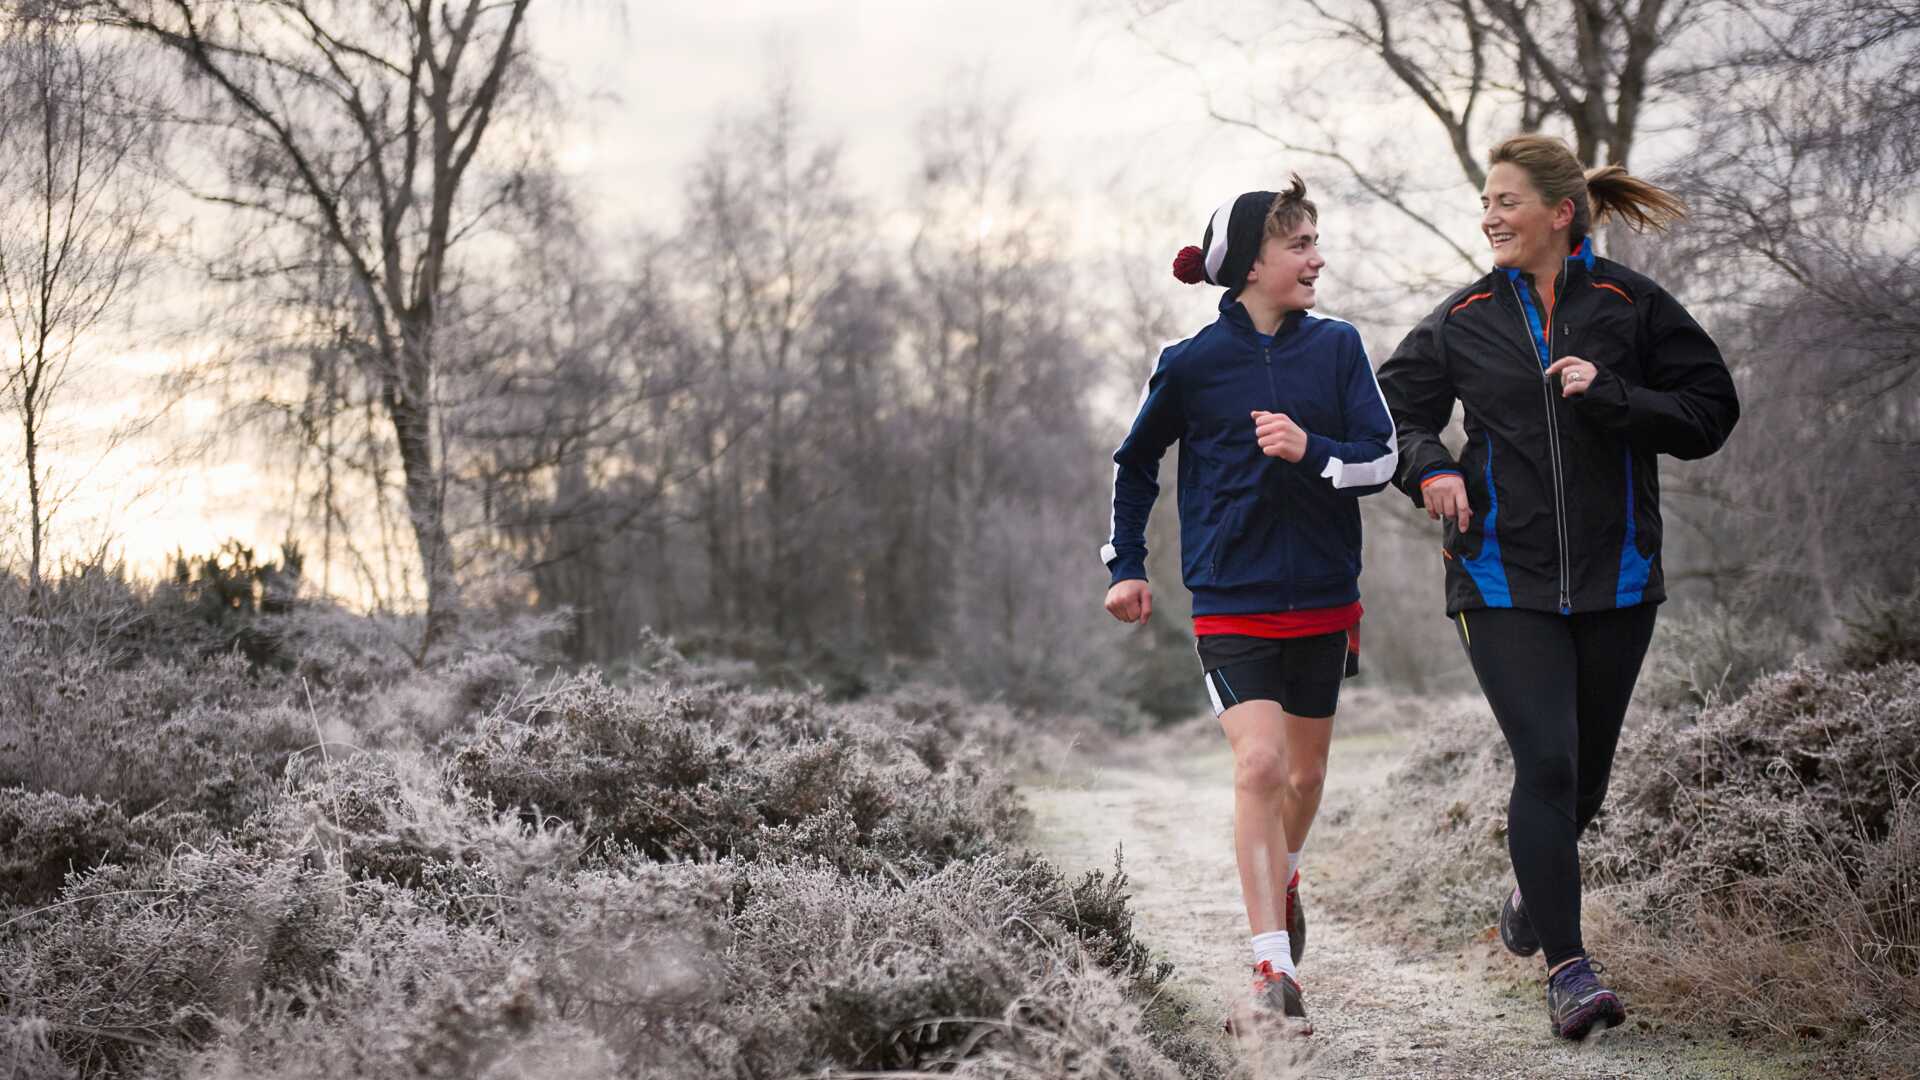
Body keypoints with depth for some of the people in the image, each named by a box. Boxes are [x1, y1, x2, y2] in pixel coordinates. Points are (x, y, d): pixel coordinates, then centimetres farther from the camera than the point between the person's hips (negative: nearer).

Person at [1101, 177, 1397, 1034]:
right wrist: (1126, 565, 9)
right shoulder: (1191, 363, -4)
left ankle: (1282, 878, 48)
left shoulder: (1337, 346, 1)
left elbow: (1380, 459, -3)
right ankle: (1275, 975, -16)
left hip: (1323, 601, 3)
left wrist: (1310, 450, -22)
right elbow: (1135, 463, 11)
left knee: (1306, 771, 16)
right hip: (1231, 603, -3)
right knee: (1259, 764, -18)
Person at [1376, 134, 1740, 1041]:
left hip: (1616, 579, 1)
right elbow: (1394, 410, 12)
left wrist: (1613, 396, -17)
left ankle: (1534, 891, 43)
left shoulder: (1631, 305, -1)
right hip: (1503, 580, -1)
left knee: (1587, 770, 13)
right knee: (1546, 763, -13)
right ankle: (1567, 965, -7)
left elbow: (1710, 412, -2)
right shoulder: (1465, 318, 3)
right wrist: (1429, 467, -8)